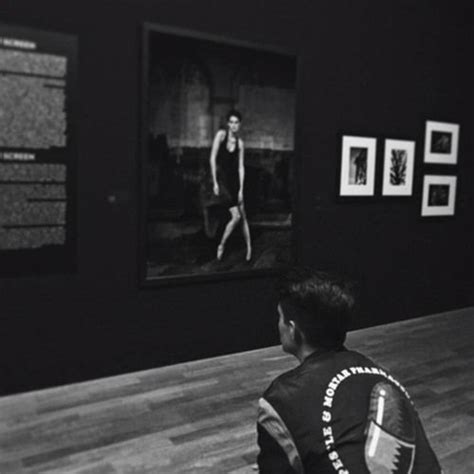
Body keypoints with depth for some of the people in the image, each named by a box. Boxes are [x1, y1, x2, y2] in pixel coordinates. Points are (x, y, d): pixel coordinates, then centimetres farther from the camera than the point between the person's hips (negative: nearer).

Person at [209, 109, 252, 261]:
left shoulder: (240, 142, 3)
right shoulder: (221, 135, -7)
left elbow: (241, 167, 2)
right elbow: (212, 159, -8)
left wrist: (241, 189, -4)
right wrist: (215, 183, -10)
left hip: (235, 180, 4)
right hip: (221, 178, -4)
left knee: (243, 216, 3)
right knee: (236, 216, -11)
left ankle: (249, 248, 15)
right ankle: (221, 245, 7)